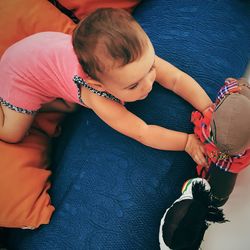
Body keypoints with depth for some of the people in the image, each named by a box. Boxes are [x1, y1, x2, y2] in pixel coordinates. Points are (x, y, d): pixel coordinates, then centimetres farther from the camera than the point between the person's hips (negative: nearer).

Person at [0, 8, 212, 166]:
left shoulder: (140, 57, -30)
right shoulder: (98, 100, -42)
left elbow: (178, 79, -24)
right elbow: (143, 133, -38)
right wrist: (188, 142, -42)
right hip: (22, 72, -5)